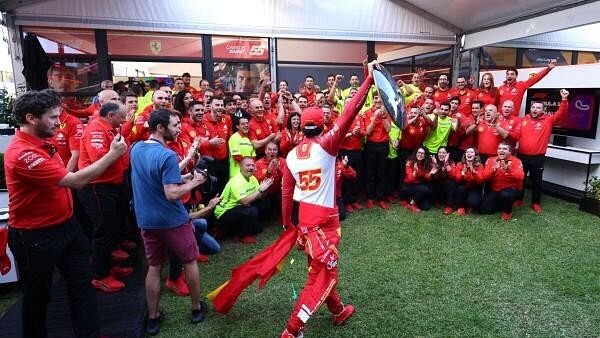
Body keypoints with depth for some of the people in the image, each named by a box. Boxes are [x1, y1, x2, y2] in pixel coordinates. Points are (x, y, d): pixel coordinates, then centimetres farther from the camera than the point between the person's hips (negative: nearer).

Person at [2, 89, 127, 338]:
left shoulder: (42, 143, 4)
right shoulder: (22, 154, -27)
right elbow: (75, 181, -30)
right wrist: (113, 154, -25)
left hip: (66, 225, 8)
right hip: (36, 237, -8)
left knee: (82, 282, 12)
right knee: (38, 294, 14)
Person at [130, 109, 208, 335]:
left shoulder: (136, 149, 2)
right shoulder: (167, 156, -23)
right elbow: (172, 194, -27)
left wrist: (182, 177, 8)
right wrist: (194, 182, -13)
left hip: (146, 220, 6)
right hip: (173, 220, -6)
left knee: (154, 267, 16)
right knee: (190, 262, 14)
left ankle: (153, 318, 26)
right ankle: (197, 308, 29)